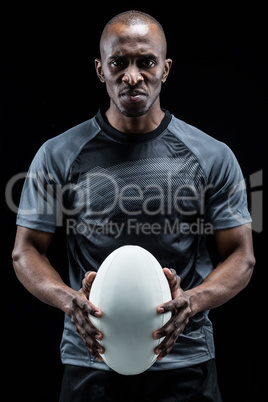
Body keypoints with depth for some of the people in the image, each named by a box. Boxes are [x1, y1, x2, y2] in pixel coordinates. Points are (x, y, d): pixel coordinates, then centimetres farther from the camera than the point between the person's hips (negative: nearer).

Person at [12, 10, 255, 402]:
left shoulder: (213, 157, -2)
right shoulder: (58, 156, -2)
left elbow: (241, 255, 0)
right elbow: (26, 251, 2)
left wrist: (191, 300, -19)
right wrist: (69, 299, -18)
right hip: (90, 361, 0)